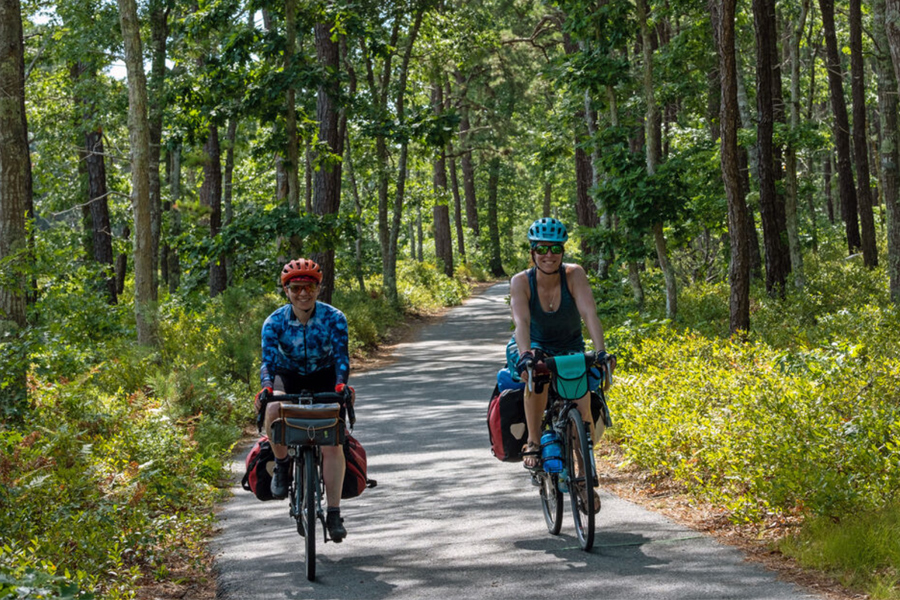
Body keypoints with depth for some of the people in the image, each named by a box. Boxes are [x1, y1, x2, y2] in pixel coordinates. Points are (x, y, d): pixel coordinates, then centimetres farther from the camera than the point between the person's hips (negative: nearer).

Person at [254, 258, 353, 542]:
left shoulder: (334, 318, -20)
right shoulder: (275, 322, -19)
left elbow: (341, 356, -28)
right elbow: (268, 360, -28)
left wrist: (341, 384, -48)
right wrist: (266, 387, -48)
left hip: (324, 379, 0)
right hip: (288, 377, 0)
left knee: (332, 442, -15)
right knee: (273, 410, -35)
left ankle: (333, 514, -9)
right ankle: (282, 464, -8)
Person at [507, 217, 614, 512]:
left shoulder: (574, 275, -19)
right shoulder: (521, 281, -20)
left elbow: (589, 313, -31)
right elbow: (521, 321, -35)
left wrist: (600, 352, -45)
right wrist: (526, 355, -52)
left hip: (570, 350, 1)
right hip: (532, 347, -1)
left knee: (583, 406, -18)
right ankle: (533, 442, -22)